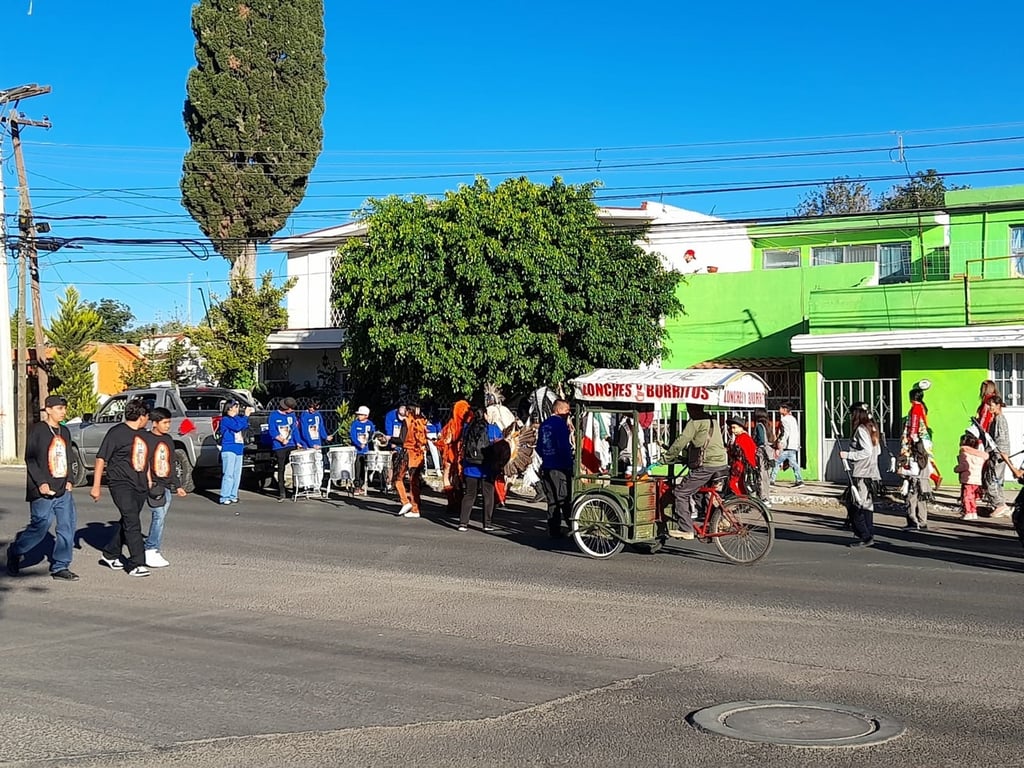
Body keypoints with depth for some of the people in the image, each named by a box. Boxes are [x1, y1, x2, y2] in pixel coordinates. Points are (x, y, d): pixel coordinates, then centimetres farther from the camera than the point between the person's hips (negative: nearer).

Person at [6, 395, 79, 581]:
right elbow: (30, 459, -9)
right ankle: (14, 553, 21)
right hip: (42, 491, -7)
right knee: (40, 527, -5)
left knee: (68, 526, 0)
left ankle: (60, 567, 8)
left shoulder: (64, 431, 15)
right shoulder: (38, 430, -6)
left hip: (63, 490, 7)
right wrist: (41, 482, -17)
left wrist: (69, 480, 10)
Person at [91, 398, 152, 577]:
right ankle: (136, 564, -15)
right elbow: (101, 458, -8)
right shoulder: (117, 433, -8)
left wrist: (149, 481, 22)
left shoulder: (142, 434, 16)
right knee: (132, 522, -14)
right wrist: (96, 486, -10)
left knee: (127, 522, 15)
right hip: (121, 484, -8)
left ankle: (111, 554, 32)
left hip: (140, 486, 8)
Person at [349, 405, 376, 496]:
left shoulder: (370, 424, 7)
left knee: (363, 470, 6)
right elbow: (352, 435, -10)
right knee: (357, 470, -6)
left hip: (366, 450, 3)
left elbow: (373, 435, 11)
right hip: (357, 450, -3)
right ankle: (356, 487, 0)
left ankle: (361, 486, 15)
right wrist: (359, 444, -25)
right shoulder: (355, 423, -2)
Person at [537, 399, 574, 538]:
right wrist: (570, 463, -10)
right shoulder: (560, 423, -11)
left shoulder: (544, 424, 12)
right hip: (560, 469, -7)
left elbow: (539, 447, 17)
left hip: (546, 467, 7)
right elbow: (565, 446, -18)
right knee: (566, 500, -5)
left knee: (552, 501, 10)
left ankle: (554, 530, 11)